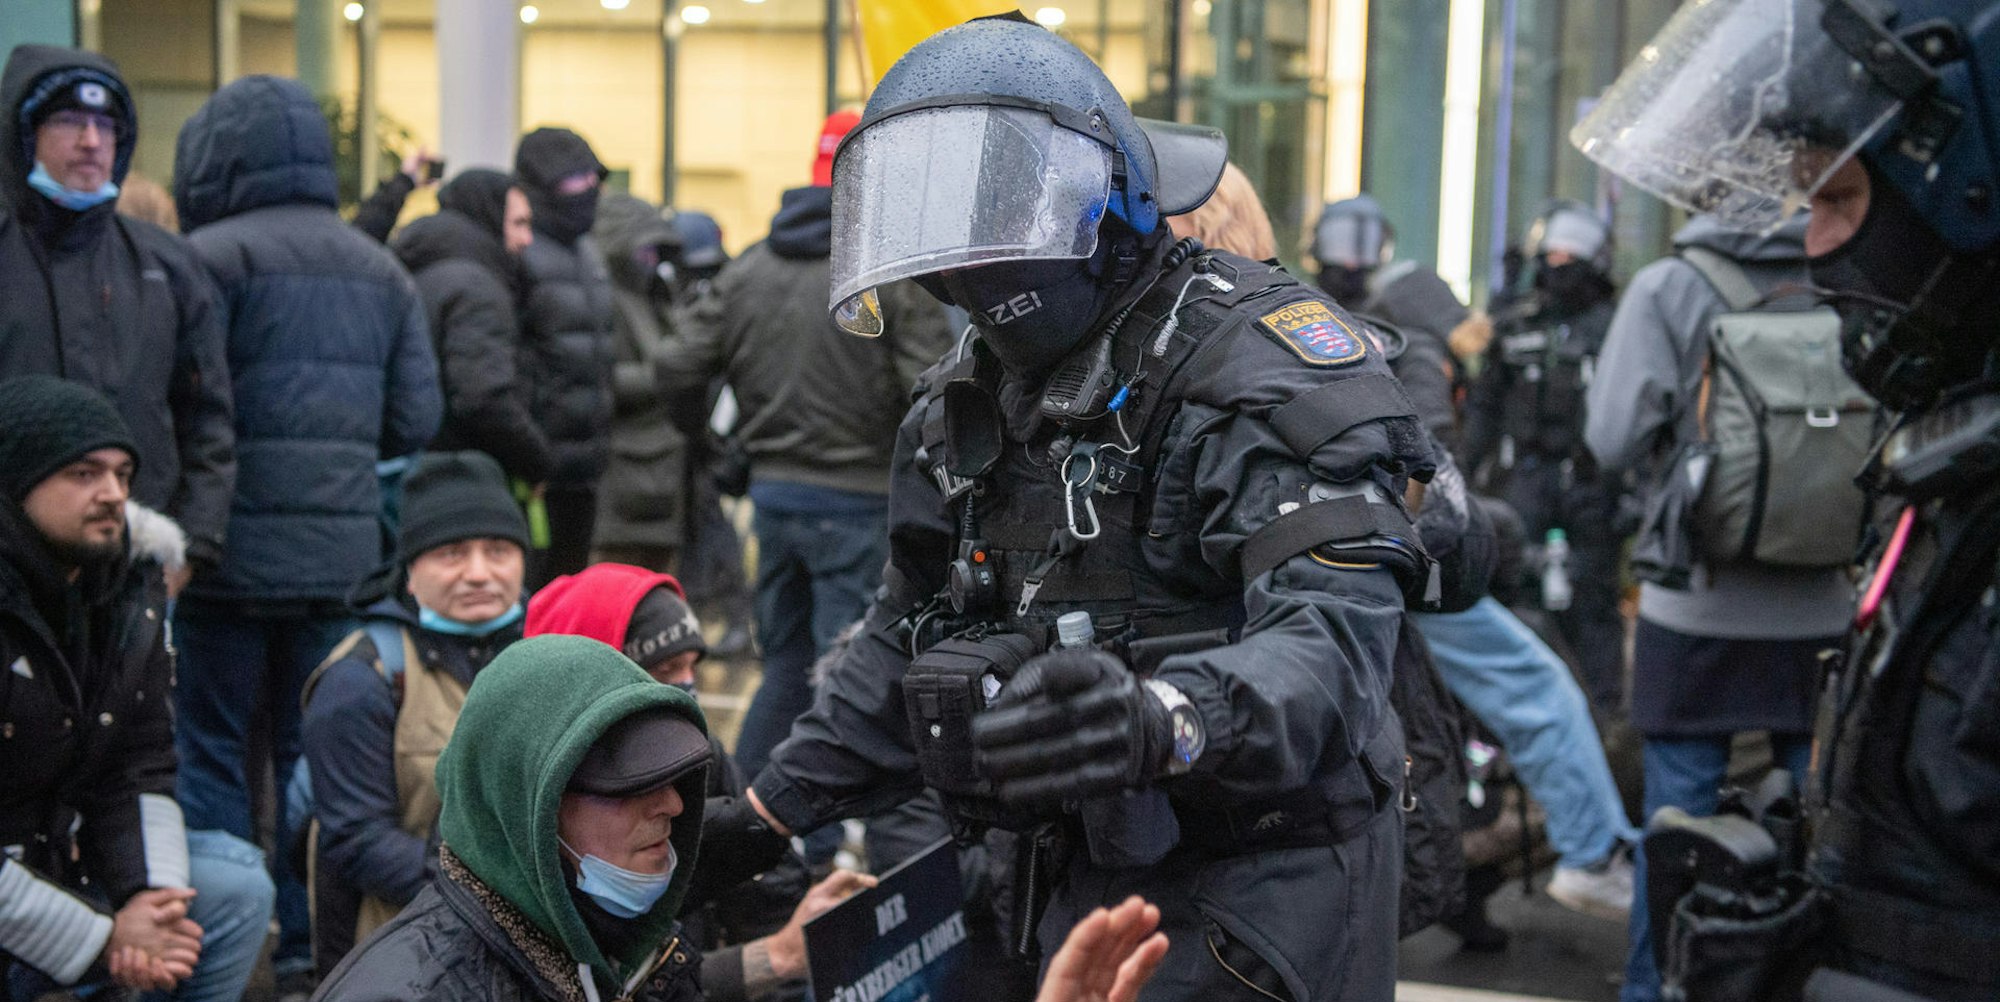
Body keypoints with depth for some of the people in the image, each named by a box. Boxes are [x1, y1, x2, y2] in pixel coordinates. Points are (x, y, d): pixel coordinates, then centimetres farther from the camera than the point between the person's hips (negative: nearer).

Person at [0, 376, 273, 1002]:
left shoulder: (132, 585, 3)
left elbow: (139, 769, 5)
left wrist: (150, 895, -13)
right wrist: (103, 938, -20)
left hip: (61, 860, 8)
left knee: (237, 884, -6)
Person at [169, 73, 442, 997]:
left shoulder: (213, 258, -8)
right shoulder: (381, 270, 12)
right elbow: (415, 420, 8)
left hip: (233, 548, -5)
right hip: (342, 553, 5)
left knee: (210, 749, 4)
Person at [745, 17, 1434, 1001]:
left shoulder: (1257, 358, -18)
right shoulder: (967, 402, 10)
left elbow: (1334, 637, -32)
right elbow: (911, 639, 21)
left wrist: (1162, 721, -52)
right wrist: (779, 808, 17)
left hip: (1258, 886, -7)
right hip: (1076, 881, 7)